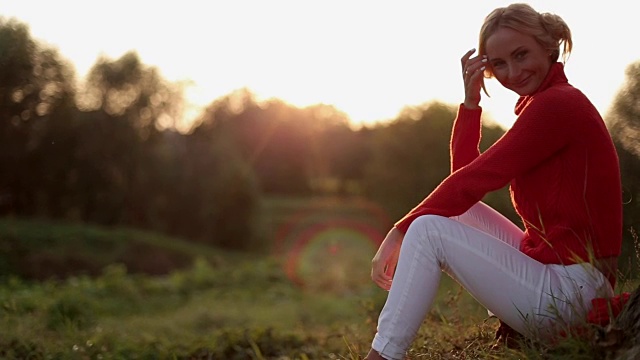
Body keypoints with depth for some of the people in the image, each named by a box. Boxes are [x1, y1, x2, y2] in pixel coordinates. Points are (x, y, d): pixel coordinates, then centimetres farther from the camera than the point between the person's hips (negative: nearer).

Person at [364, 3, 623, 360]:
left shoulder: (558, 104, -14)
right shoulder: (543, 103, 16)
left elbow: (472, 180, -15)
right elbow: (466, 171, 8)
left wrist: (400, 232, -10)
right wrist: (471, 99, 2)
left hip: (571, 290, -10)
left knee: (428, 230, -15)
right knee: (455, 208, 15)